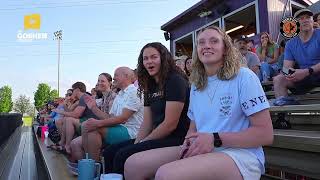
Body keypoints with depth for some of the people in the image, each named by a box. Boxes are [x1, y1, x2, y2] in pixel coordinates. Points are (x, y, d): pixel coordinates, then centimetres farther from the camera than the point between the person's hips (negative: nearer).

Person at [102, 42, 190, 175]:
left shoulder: (175, 81, -12)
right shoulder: (150, 86, 14)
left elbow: (170, 124, -18)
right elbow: (147, 122, 9)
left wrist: (142, 143, -11)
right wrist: (136, 143, -5)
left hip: (175, 138, -8)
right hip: (157, 137, 8)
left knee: (123, 155, -20)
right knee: (109, 152, 3)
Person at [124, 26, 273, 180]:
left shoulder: (244, 77, -6)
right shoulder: (196, 86, 15)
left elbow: (265, 134, -10)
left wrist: (215, 139, -17)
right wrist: (189, 143, -4)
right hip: (201, 152, 7)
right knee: (133, 164, -8)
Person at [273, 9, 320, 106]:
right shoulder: (290, 44, 10)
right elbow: (287, 67, 1)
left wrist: (307, 71, -28)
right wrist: (288, 72, -24)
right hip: (303, 77, 5)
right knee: (278, 79, -14)